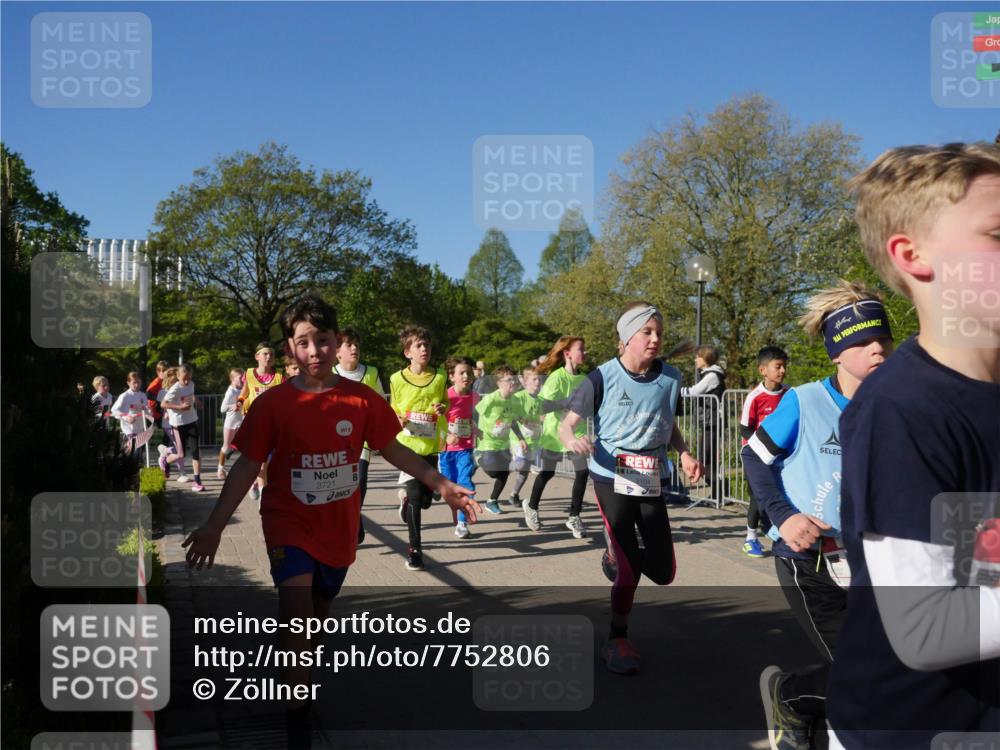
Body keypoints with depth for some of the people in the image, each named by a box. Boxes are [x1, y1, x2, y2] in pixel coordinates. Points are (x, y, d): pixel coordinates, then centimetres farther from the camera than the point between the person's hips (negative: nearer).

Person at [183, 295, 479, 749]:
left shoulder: (363, 400, -9)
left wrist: (442, 485, -4)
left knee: (319, 613, 21)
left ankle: (300, 679, 49)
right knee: (296, 611, -22)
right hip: (289, 523, -3)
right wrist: (214, 525, -17)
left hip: (339, 528, 3)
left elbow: (393, 451, 2)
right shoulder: (272, 403, -13)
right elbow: (247, 466, -10)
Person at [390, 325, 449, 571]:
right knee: (415, 495, -9)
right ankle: (415, 549, 2)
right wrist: (396, 419, -14)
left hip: (430, 445, 3)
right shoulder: (397, 379, -3)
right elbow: (393, 409, 8)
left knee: (426, 499, 8)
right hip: (408, 444, -3)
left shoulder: (439, 377, 2)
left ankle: (406, 498, 46)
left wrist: (442, 408, -7)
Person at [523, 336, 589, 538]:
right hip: (555, 433, -4)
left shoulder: (584, 379, -1)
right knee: (547, 473, 12)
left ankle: (574, 517, 10)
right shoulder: (557, 377, -17)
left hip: (577, 432, 4)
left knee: (582, 473, -6)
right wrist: (569, 400, -32)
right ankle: (531, 506, 39)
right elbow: (543, 406, -27)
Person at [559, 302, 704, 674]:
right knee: (629, 568, -6)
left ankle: (616, 556, 38)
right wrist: (572, 440, -33)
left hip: (652, 480, 4)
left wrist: (685, 453, -2)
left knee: (662, 571, 5)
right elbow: (566, 424, -10)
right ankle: (618, 639, 16)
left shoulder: (670, 377, -1)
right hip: (612, 477, -4)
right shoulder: (603, 377, -12)